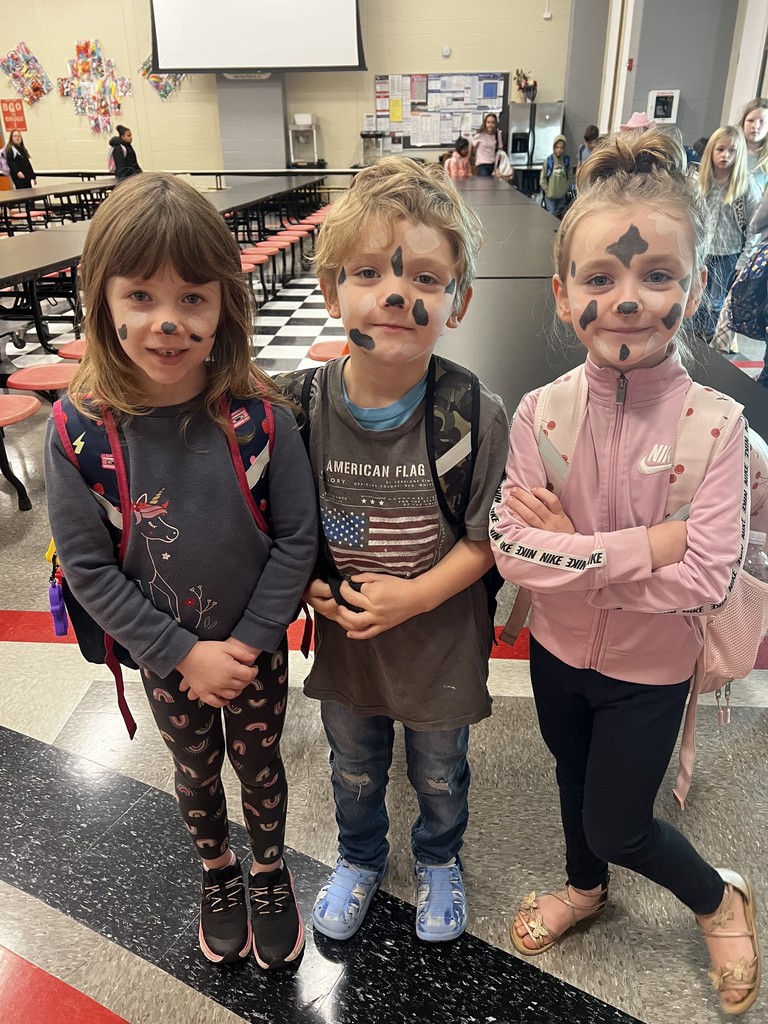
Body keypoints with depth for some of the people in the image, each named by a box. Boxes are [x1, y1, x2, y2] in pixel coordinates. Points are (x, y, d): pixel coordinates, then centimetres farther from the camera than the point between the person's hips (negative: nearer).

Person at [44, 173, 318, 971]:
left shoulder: (258, 415, -21)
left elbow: (297, 537, -15)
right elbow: (86, 566, -15)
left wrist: (249, 642, -17)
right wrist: (182, 655, -16)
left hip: (256, 648, 0)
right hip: (165, 657, 1)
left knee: (259, 764, 23)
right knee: (195, 772, 25)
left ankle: (270, 871, 53)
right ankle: (217, 871, 55)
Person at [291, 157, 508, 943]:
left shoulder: (477, 415, -22)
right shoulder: (303, 407, -17)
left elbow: (484, 539, -14)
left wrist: (411, 596, -23)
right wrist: (306, 581, -19)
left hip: (439, 639, -1)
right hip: (343, 636, 2)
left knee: (439, 774, 26)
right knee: (354, 771, 28)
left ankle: (438, 861, 59)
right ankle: (359, 858, 60)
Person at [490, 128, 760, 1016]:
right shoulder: (540, 412, -18)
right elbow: (511, 550, -23)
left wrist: (572, 550, -26)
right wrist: (636, 549, -29)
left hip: (650, 668, -3)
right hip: (558, 651, 3)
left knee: (617, 824, 14)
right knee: (574, 780, 28)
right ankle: (585, 887, 61)